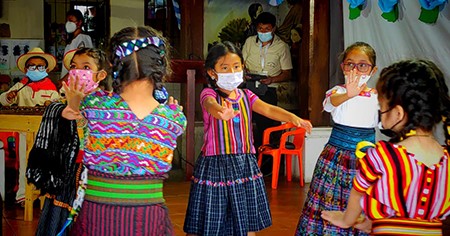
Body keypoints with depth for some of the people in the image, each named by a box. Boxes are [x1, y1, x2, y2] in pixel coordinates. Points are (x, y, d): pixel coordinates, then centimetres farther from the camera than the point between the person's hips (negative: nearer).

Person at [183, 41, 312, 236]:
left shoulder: (246, 96, 9)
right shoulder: (209, 94, -6)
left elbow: (267, 109, -7)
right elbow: (211, 105, -30)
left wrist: (293, 117, -27)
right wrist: (222, 112, -55)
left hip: (245, 164, 5)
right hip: (215, 164, -4)